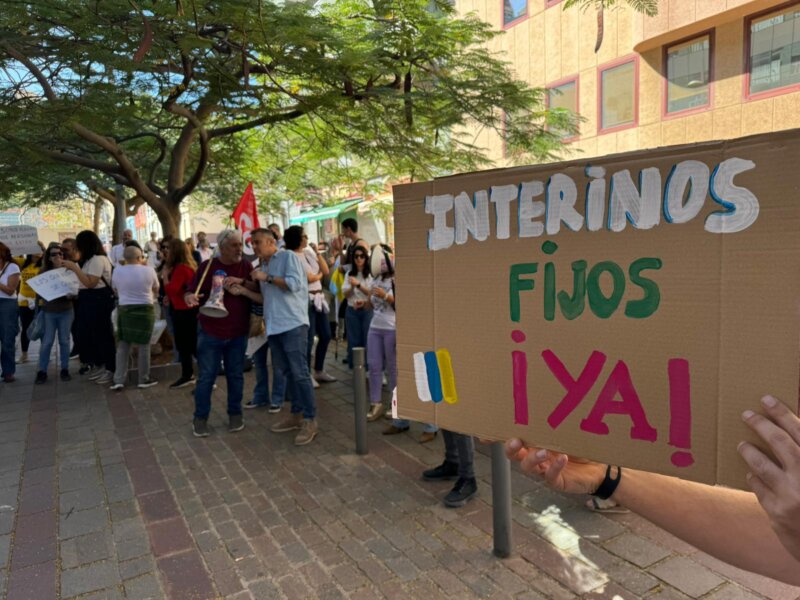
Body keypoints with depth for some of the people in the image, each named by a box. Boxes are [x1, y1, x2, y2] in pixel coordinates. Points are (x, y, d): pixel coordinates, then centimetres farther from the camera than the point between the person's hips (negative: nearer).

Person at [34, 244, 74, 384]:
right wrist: (40, 300, -5)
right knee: (47, 342, 0)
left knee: (64, 341, 7)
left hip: (66, 311, 0)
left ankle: (64, 369, 15)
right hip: (48, 312, 0)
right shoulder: (44, 271, 1)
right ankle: (42, 371, 9)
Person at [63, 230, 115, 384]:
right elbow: (86, 282, 14)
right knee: (92, 333, 16)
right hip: (90, 300, 11)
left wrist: (74, 268, -19)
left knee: (102, 334, -5)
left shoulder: (97, 259, -17)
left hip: (98, 299, -11)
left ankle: (110, 369, 2)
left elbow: (90, 283, -22)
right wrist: (74, 268, 10)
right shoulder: (91, 259, 14)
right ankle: (100, 365, 26)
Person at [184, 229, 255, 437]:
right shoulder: (207, 266, -3)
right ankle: (200, 418, 18)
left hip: (238, 334, 2)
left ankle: (235, 414, 26)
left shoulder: (246, 266, 1)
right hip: (210, 333, -1)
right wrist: (189, 297, -25)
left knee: (235, 376, 11)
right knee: (205, 377, 4)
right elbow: (190, 292, -1)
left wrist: (242, 281, -22)